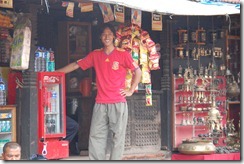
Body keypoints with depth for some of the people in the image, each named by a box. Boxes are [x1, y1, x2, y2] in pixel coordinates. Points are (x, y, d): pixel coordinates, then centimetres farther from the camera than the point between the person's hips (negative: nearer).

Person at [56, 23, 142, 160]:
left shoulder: (123, 54, 0)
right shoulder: (95, 55, 10)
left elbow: (138, 71, 4)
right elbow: (75, 65, 13)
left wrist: (131, 91, -1)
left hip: (118, 103, -3)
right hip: (100, 103, 3)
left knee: (118, 135, 0)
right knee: (96, 136, 1)